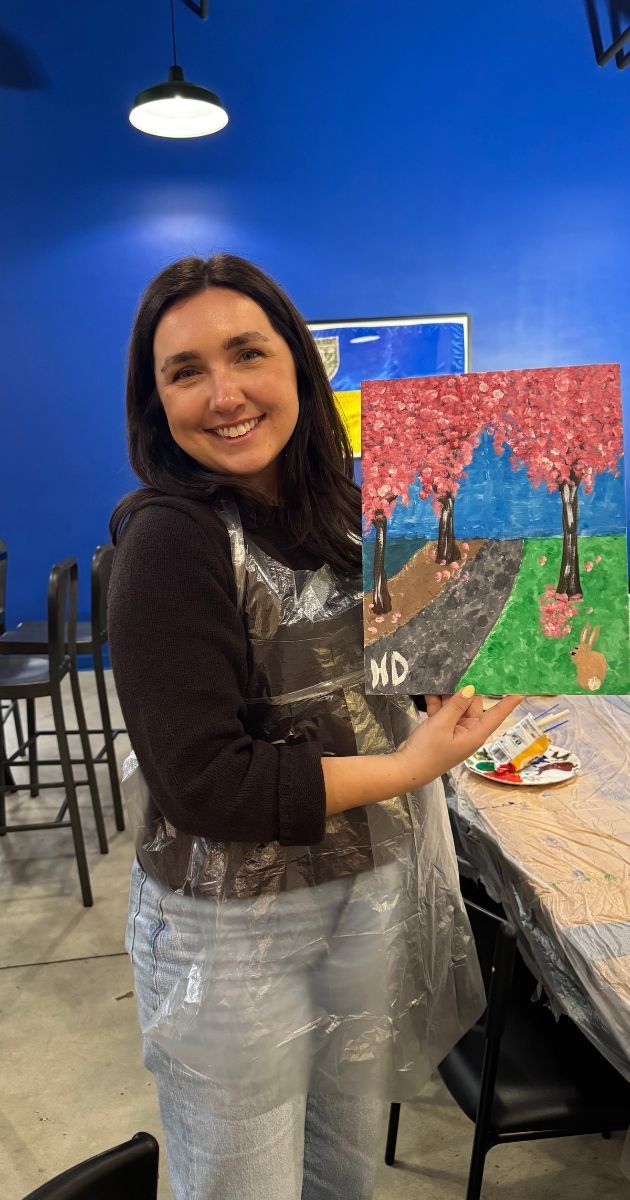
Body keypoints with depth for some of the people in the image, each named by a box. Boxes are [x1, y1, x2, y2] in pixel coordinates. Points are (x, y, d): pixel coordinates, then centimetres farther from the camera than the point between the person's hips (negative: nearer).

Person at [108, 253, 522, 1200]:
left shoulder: (338, 508, 0)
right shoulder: (172, 538, -20)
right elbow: (202, 785, -23)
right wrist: (407, 767, -19)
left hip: (370, 890, 6)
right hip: (232, 926, -5)